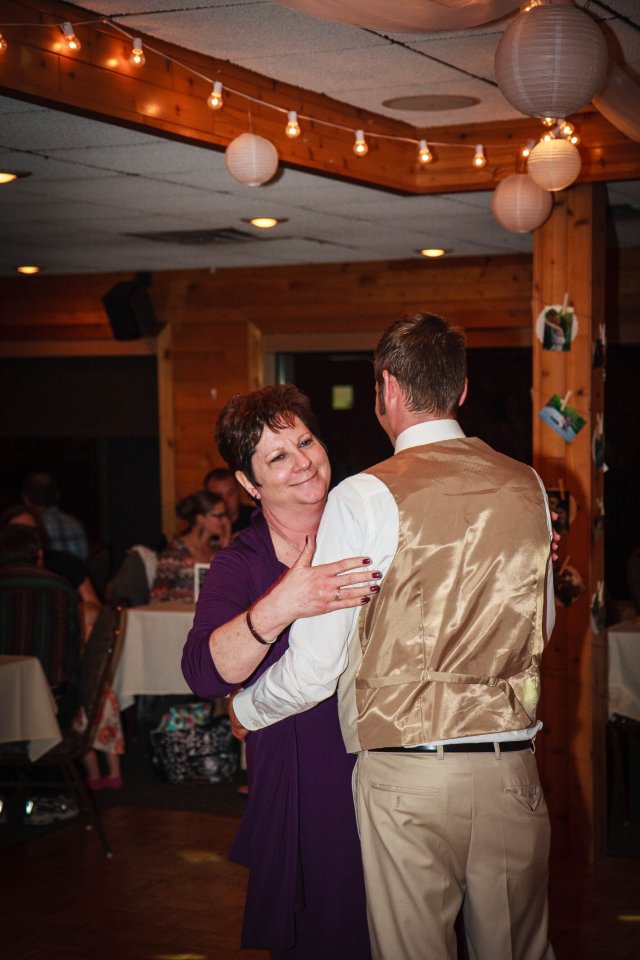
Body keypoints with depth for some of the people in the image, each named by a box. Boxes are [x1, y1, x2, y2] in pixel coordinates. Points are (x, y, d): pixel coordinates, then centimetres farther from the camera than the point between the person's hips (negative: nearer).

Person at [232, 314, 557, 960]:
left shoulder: (364, 499, -10)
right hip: (513, 770, 4)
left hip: (405, 777, -4)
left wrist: (245, 710, 12)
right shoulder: (527, 487, 5)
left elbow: (313, 670, -8)